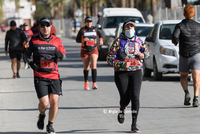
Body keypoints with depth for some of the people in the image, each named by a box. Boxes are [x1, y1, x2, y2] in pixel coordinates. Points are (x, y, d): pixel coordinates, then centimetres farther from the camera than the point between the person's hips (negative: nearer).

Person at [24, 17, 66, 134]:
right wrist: (31, 63, -4)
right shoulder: (34, 41, 2)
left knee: (54, 101, -7)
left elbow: (64, 57, 10)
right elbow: (27, 54, 15)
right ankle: (42, 116, 25)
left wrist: (60, 55, -13)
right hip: (40, 77, -2)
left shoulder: (57, 40, 7)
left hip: (54, 76, 2)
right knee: (44, 103, -11)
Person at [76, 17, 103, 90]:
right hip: (84, 51, 0)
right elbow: (77, 40, -1)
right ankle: (86, 82, 30)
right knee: (86, 68, 8)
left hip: (93, 50, 0)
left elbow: (100, 34, 24)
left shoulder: (95, 29, 4)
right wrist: (83, 39, -20)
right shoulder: (82, 30, -3)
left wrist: (101, 40, 4)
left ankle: (94, 83, -19)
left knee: (94, 65, -16)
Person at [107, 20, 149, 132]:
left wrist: (143, 55, -3)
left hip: (136, 72, 2)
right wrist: (122, 64, -21)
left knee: (135, 97, -11)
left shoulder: (138, 41, 6)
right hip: (121, 73, -2)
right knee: (125, 98, -5)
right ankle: (122, 110, 34)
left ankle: (134, 124, -6)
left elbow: (146, 52, 22)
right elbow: (110, 59, -7)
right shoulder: (118, 42, -4)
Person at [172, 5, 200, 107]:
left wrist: (175, 42, 1)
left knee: (183, 77, 17)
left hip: (184, 55, 0)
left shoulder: (180, 26, -3)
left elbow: (175, 36, -20)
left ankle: (186, 93, -7)